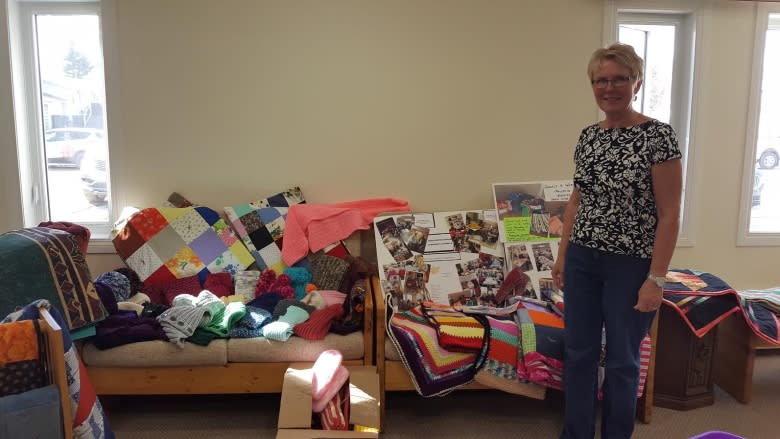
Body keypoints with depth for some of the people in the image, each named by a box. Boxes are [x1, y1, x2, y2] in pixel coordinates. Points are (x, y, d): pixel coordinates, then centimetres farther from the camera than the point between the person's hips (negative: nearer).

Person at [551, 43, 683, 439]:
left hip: (630, 264, -5)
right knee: (578, 353, 13)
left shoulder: (659, 136, -13)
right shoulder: (588, 137, 5)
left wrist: (655, 278, -15)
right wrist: (562, 256, 10)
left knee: (622, 359, 10)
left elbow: (669, 214, -13)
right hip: (583, 260, 6)